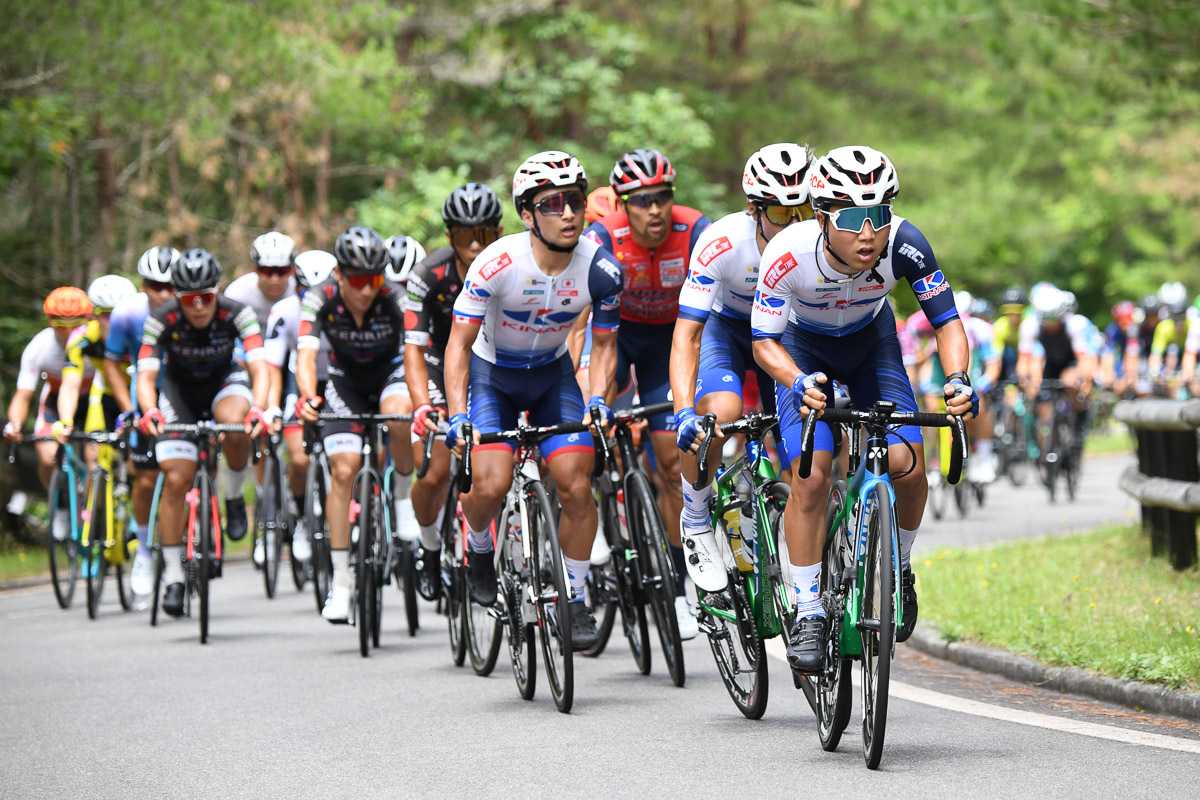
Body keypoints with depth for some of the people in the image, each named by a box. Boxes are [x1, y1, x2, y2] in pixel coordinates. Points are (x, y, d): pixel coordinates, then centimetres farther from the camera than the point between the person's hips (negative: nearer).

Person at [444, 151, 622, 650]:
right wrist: (457, 414, -31)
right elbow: (459, 343, -21)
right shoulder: (497, 263, -29)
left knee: (577, 487, -13)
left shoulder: (600, 268, -20)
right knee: (492, 485, -22)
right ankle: (478, 549, 13)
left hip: (552, 374, 2)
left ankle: (576, 601, 5)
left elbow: (604, 344, -5)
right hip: (492, 373, -2)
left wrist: (598, 402, -20)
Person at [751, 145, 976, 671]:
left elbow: (946, 321, -20)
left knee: (907, 465, -16)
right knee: (811, 477, -19)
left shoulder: (904, 244, -31)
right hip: (803, 350, -2)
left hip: (871, 343, 2)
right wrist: (799, 383, -44)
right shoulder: (788, 256, -35)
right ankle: (807, 613, -5)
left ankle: (899, 567, 12)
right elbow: (765, 342, -24)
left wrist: (956, 379, -39)